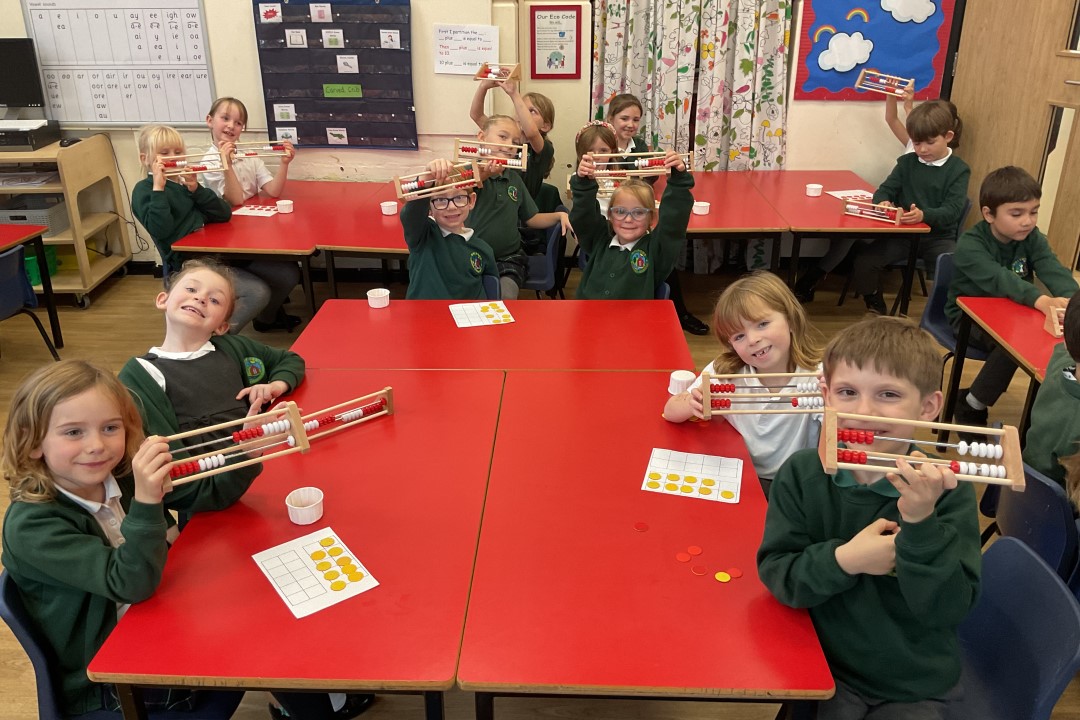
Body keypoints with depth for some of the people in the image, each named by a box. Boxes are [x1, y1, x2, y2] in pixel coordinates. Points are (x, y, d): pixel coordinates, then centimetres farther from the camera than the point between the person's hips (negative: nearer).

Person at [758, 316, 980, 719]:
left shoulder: (947, 491, -16)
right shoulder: (802, 474, -12)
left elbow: (949, 610, -20)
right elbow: (775, 573, -13)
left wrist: (922, 523, -33)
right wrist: (843, 560, -28)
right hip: (828, 667, 1)